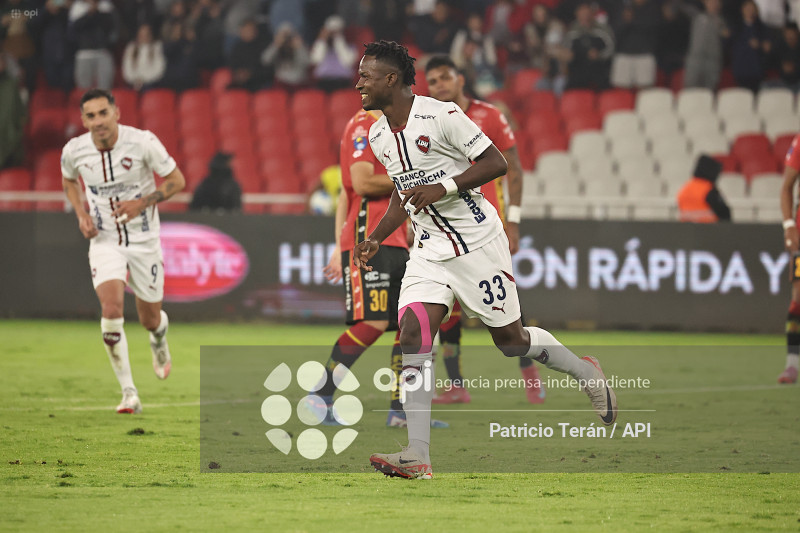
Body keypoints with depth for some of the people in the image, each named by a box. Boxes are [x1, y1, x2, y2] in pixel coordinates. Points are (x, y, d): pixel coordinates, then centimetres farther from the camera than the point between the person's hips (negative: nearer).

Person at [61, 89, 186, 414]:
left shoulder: (143, 143, -19)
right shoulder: (74, 151, -10)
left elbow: (176, 180, -8)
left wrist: (142, 203, -22)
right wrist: (81, 215, -3)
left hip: (144, 240, -1)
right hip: (104, 241, 1)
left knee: (150, 319, 11)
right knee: (111, 309, -21)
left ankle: (159, 343, 52)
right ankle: (128, 393, -14)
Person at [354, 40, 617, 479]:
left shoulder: (441, 115, -16)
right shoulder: (378, 137, 7)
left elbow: (496, 163, -15)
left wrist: (444, 187, -24)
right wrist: (375, 240, 11)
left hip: (476, 241, -6)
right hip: (429, 251, 6)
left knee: (510, 340, 4)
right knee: (412, 335, -14)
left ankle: (585, 372, 34)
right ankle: (417, 455, -18)